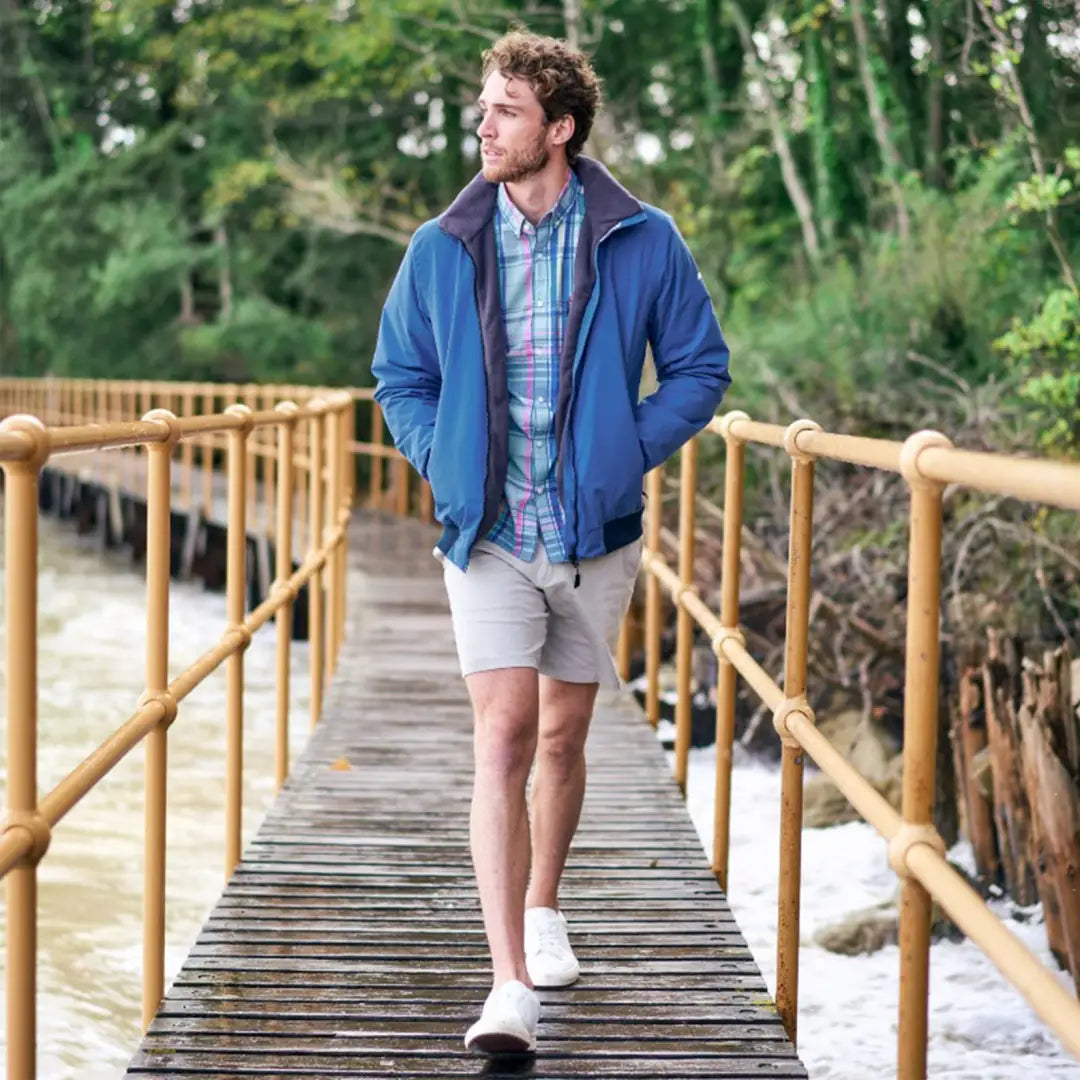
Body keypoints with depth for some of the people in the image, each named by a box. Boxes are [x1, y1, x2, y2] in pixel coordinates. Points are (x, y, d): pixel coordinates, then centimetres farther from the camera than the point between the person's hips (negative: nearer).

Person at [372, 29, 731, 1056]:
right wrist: (441, 462, -2)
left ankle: (542, 908, 40)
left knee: (562, 738, 15)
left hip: (596, 534, 1)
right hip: (487, 537, -1)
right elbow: (399, 376, 12)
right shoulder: (440, 250, 0)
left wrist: (628, 452, -7)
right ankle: (510, 989, -14)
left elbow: (700, 369, 5)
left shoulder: (642, 243, -3)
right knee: (502, 740, -12)